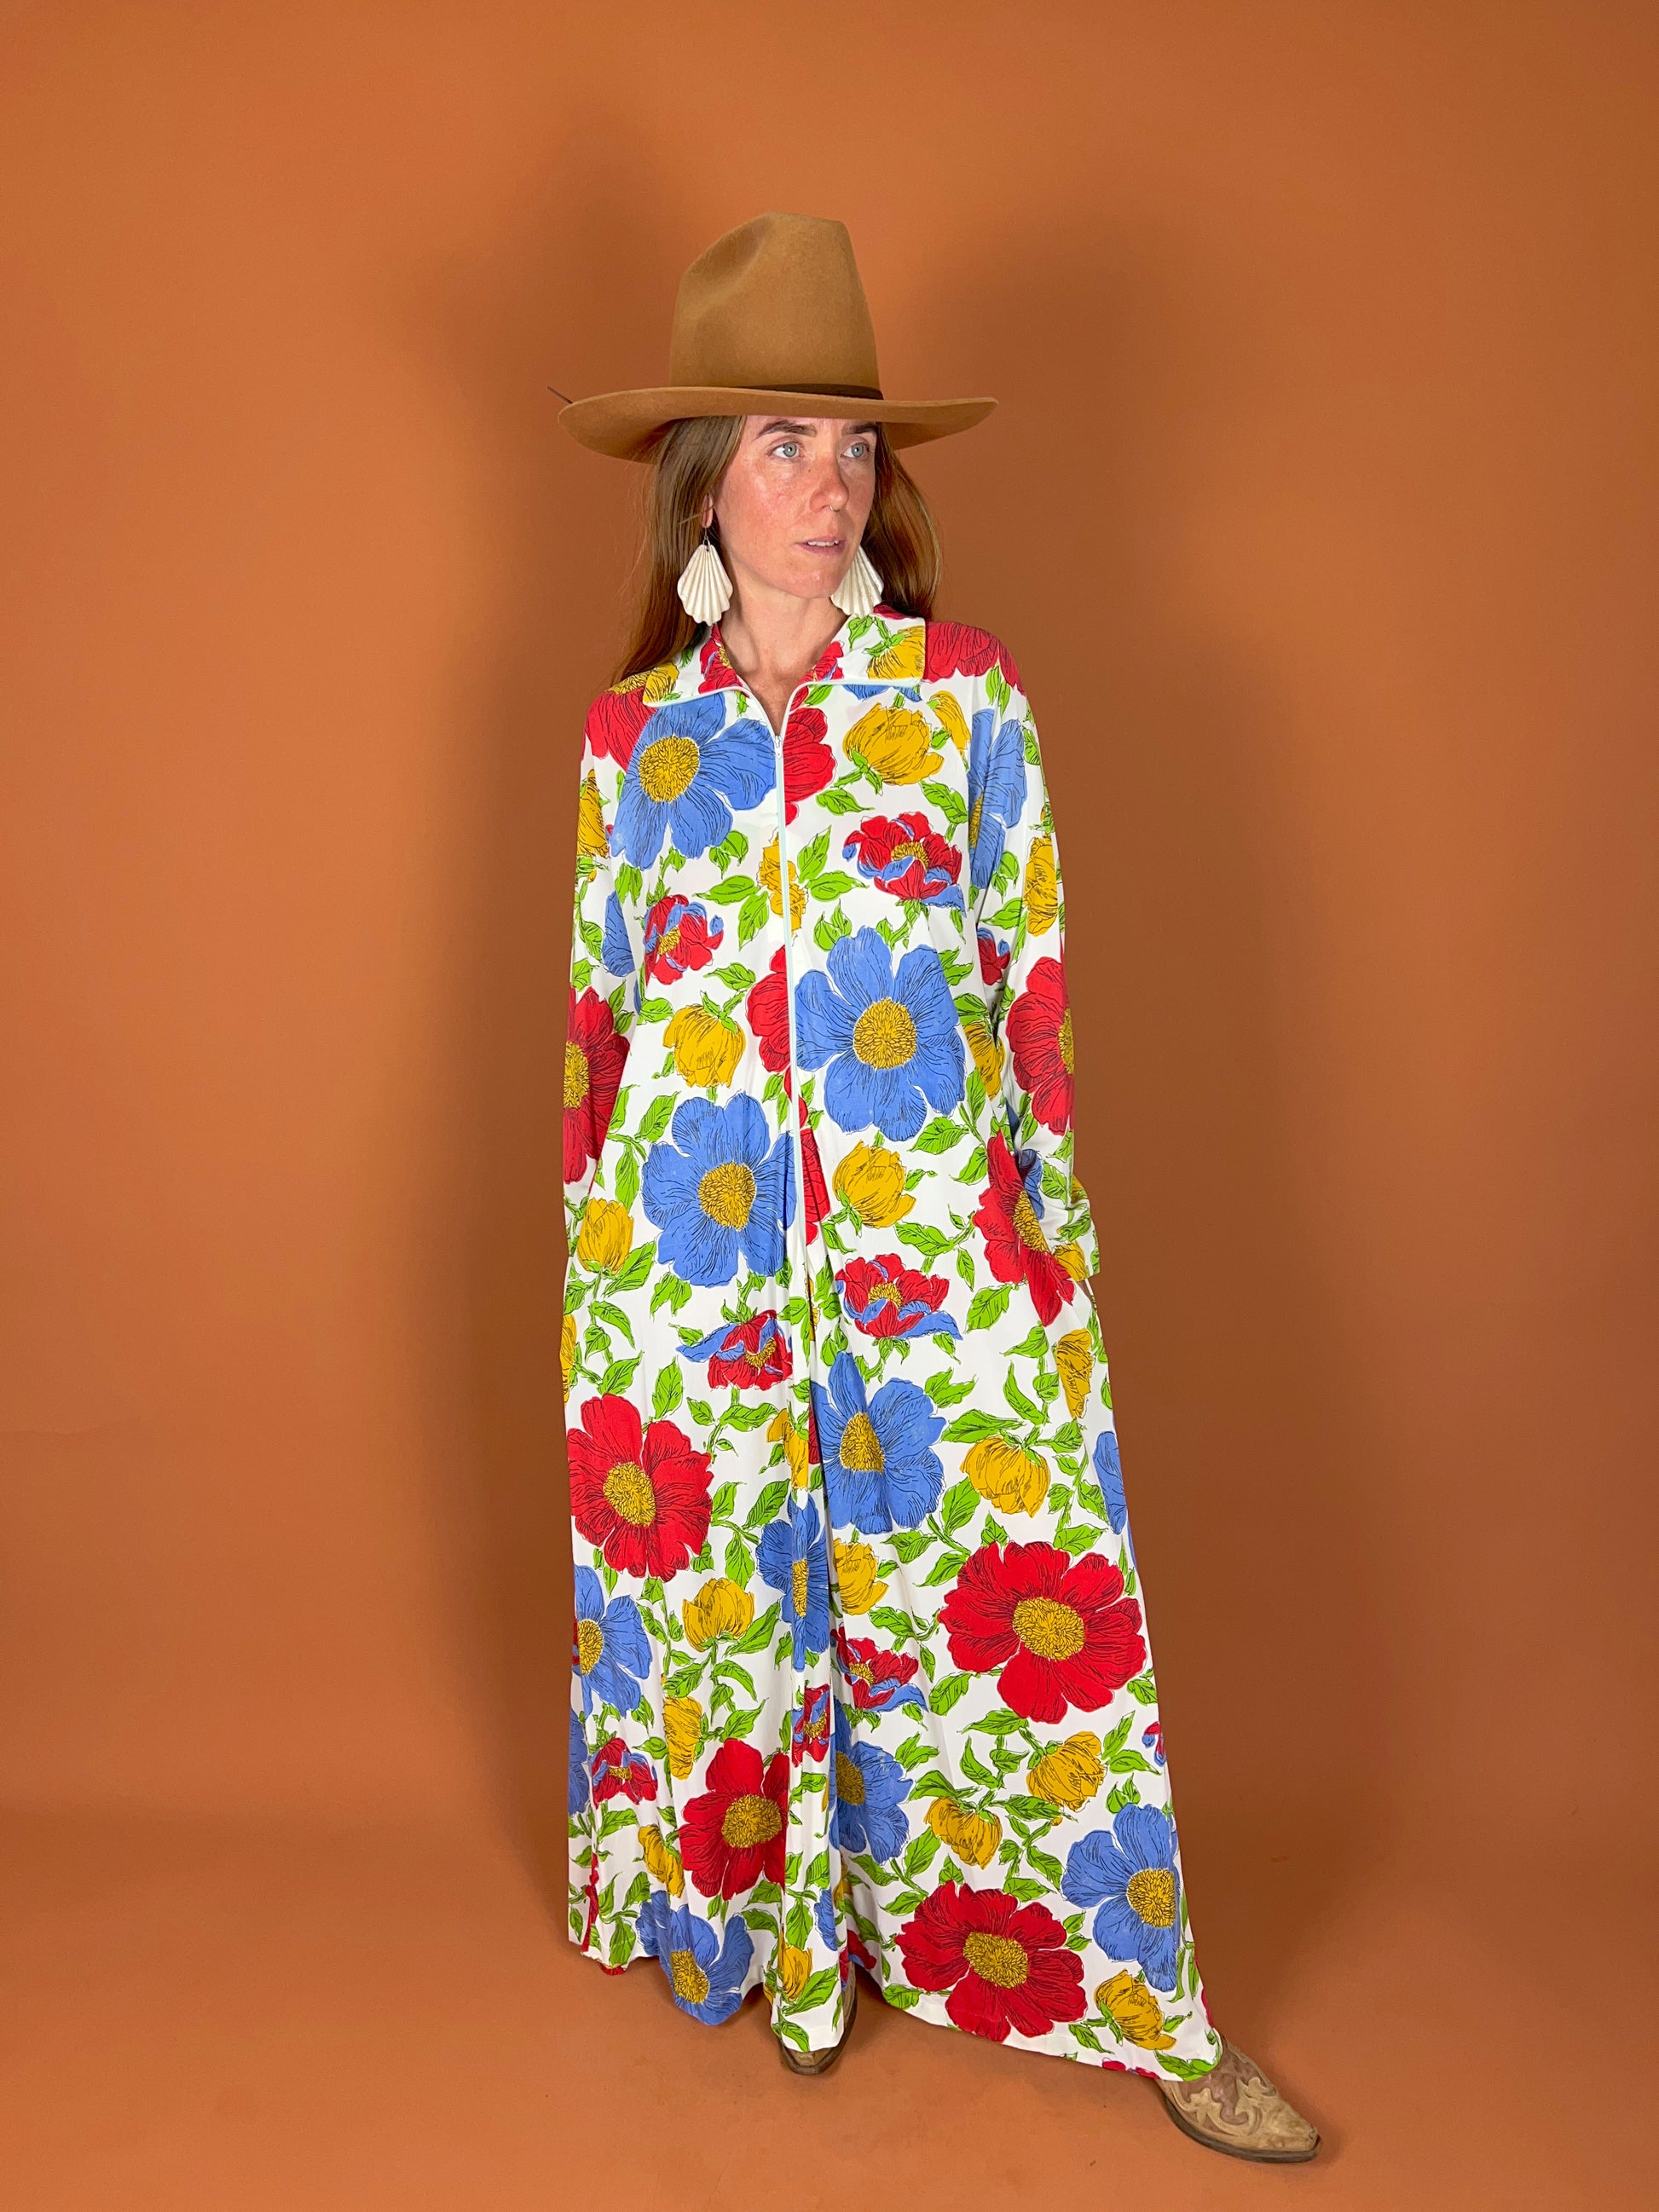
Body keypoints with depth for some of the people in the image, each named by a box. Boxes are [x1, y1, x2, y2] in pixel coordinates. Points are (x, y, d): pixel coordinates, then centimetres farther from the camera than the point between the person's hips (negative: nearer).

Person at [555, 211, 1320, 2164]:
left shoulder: (964, 695, 1)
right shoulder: (634, 732, 6)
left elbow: (1036, 971, 2)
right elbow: (600, 1003, 10)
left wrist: (1050, 1202, -1)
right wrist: (587, 1225, 11)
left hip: (935, 1246, -2)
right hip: (692, 1253, 2)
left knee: (1005, 1599, 3)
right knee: (722, 1598, 12)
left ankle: (1143, 2010, 23)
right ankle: (781, 1942, 37)